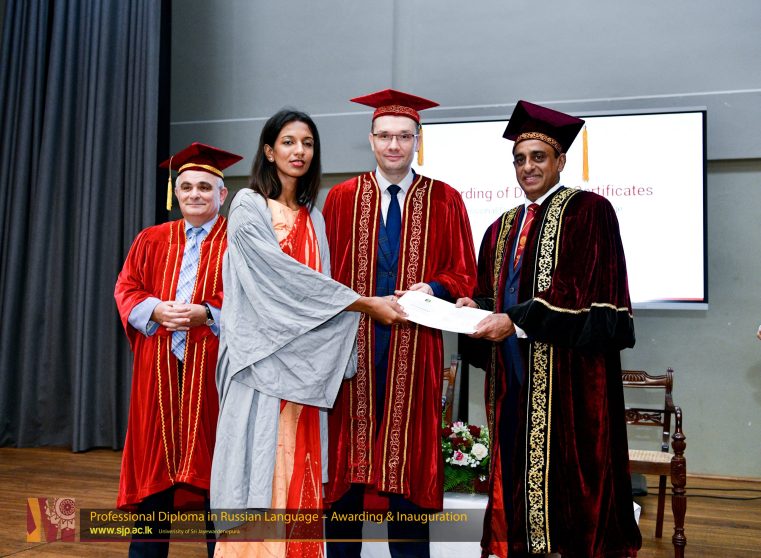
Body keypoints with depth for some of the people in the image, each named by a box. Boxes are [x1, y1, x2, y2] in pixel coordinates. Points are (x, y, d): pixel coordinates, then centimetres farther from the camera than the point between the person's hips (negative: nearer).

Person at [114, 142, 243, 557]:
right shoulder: (151, 240, 14)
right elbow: (126, 289, 10)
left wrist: (206, 314, -18)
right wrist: (155, 310, -10)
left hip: (211, 368, -3)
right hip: (159, 369, 4)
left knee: (211, 463, 2)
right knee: (154, 464, 9)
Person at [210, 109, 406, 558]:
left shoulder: (313, 217, 16)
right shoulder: (249, 206, -3)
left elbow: (315, 283, 13)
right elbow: (284, 275, -14)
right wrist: (366, 304, -15)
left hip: (305, 365, 5)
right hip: (263, 361, -5)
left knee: (298, 479, 7)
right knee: (260, 470, -3)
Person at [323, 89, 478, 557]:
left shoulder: (445, 201, 6)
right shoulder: (342, 198, 8)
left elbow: (464, 275, 5)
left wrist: (432, 288, -13)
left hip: (414, 345, 0)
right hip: (352, 341, 1)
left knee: (408, 460, 6)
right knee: (346, 457, 7)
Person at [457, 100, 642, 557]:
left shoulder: (589, 211, -3)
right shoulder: (502, 228, 18)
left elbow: (587, 291, -14)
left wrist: (518, 321, -19)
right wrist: (478, 308, -3)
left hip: (567, 375, -6)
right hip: (513, 375, 6)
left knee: (565, 473, -3)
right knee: (517, 470, 7)